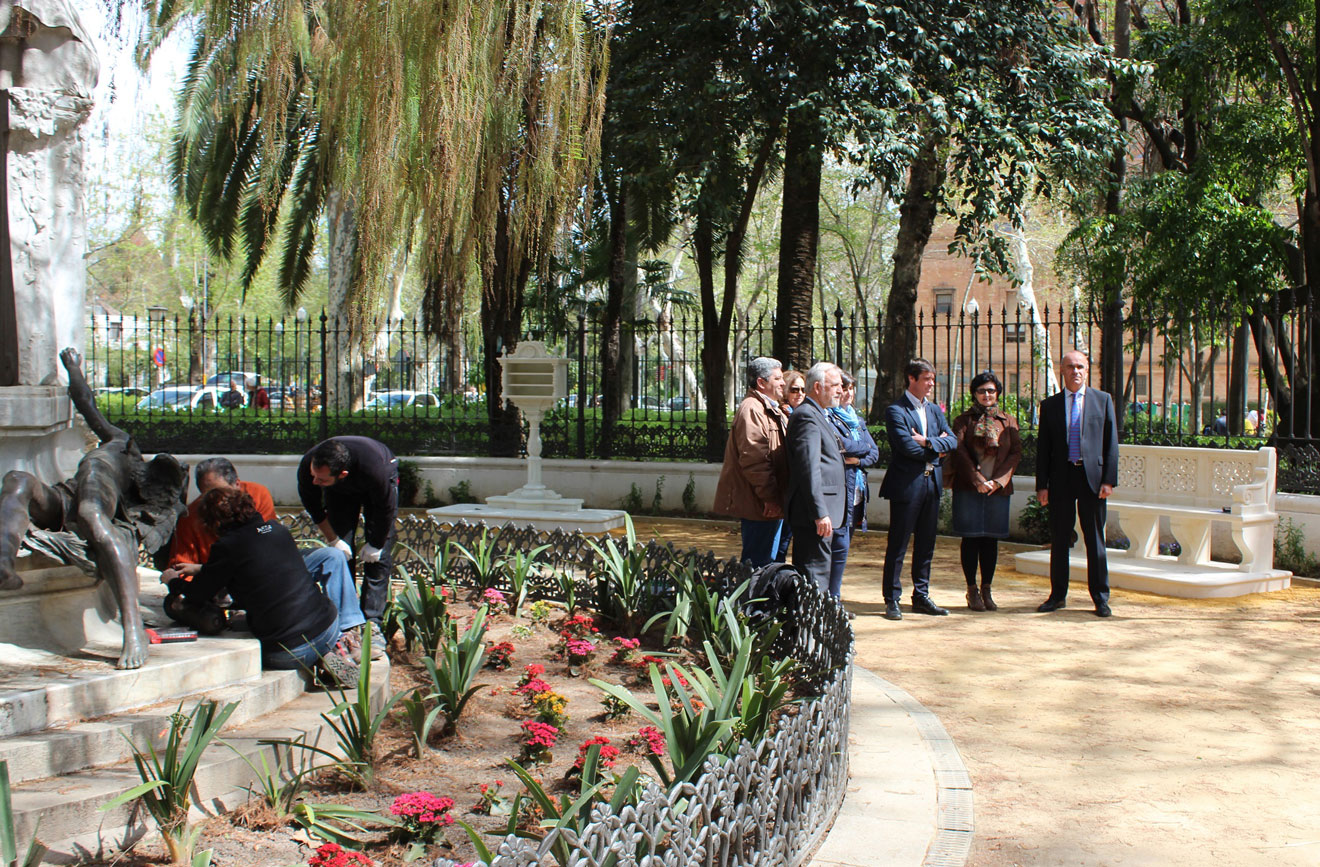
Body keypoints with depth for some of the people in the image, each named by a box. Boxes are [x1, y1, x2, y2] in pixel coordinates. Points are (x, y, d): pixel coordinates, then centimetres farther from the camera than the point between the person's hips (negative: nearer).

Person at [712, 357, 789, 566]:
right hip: (759, 505, -11)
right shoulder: (752, 409, -14)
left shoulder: (772, 410, 22)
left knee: (767, 562, 14)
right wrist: (770, 497, -21)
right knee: (757, 564, -9)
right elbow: (754, 459, -22)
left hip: (771, 503, 11)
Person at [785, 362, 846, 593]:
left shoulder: (816, 415, 20)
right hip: (813, 512, -11)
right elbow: (809, 468, -21)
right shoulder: (807, 416, -14)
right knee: (816, 573, -9)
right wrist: (820, 513, -24)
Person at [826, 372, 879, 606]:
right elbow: (841, 446, -19)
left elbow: (874, 453, 15)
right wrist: (863, 448, -2)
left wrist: (858, 459, -5)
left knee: (842, 548, 9)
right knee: (839, 546, -11)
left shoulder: (857, 420, 20)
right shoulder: (827, 418, -6)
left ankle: (834, 601, 14)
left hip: (856, 492, 8)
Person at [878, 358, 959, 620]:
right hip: (906, 486, -7)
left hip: (932, 484, 7)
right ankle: (892, 599, 5)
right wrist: (937, 448, -5)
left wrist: (928, 442, -13)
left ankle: (921, 596, 21)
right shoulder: (895, 411, -8)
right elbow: (907, 446, -19)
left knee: (926, 545, 12)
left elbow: (952, 440, 4)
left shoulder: (935, 410, 15)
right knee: (897, 546, -1)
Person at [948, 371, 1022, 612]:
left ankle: (986, 590, 12)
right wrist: (977, 480, -16)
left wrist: (998, 480, -10)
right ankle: (972, 590, 7)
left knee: (991, 538, 4)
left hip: (998, 488, 2)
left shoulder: (1008, 421, 11)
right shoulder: (964, 420, 5)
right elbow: (959, 451, -6)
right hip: (968, 488, -2)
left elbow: (1016, 453, 2)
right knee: (971, 538, -1)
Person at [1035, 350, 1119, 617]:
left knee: (1095, 540, 3)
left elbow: (1111, 443, 3)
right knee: (1059, 539, 7)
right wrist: (1041, 485, 1)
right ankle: (1058, 595, 17)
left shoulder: (1103, 400, 6)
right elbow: (1043, 448, 8)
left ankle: (1101, 598, 10)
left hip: (1092, 477, -1)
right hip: (1061, 478, 1)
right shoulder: (1049, 405, 9)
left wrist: (1109, 480, -5)